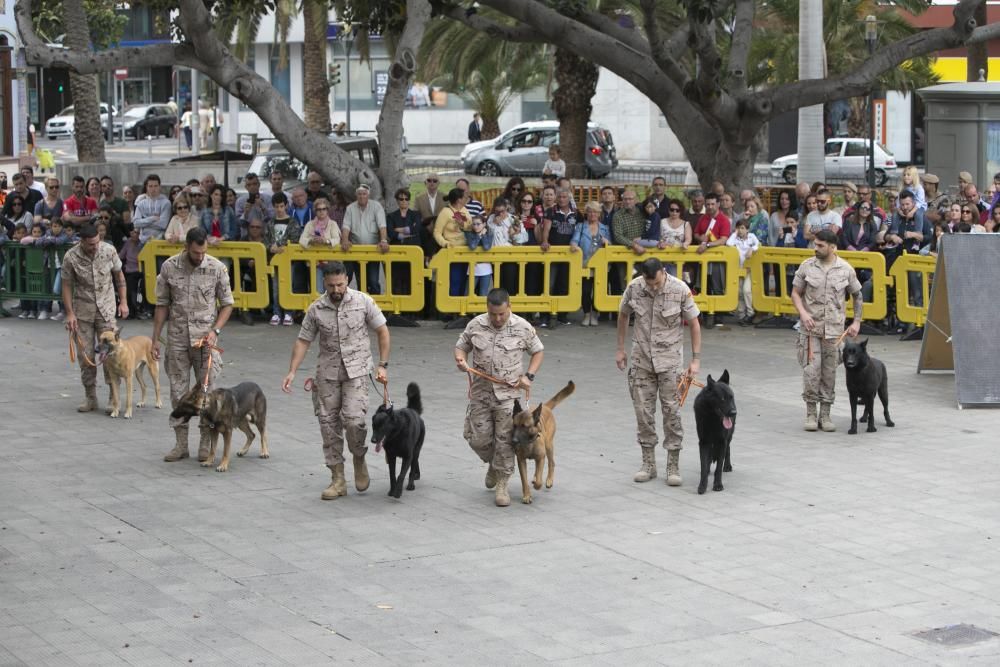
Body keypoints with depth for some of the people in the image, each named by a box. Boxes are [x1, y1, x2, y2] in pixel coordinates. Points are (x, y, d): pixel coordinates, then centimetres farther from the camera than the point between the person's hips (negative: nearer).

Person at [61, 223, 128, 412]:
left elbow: (119, 276, 7)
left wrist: (123, 301, 3)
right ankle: (90, 398, 15)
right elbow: (67, 286, -4)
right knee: (85, 355, 4)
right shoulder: (71, 257, -12)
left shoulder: (108, 251, -8)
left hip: (106, 309, 0)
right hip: (82, 311, 0)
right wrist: (70, 314, -9)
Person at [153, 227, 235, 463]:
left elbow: (227, 304, 2)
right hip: (177, 337, 1)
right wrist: (156, 339, 4)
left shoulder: (217, 268, -6)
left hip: (205, 337, -1)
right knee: (178, 390, 5)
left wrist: (214, 331, -11)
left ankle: (206, 443, 11)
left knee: (207, 390, 0)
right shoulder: (169, 267, -3)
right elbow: (162, 305, 5)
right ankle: (181, 443, 13)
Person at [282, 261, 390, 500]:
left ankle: (359, 460, 13)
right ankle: (338, 480, 10)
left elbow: (382, 332, 3)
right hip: (327, 372, 3)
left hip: (356, 370, -3)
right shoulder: (316, 309, 1)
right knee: (328, 424, 2)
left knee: (354, 419, -17)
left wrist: (383, 365, -2)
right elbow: (303, 341, 5)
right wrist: (292, 372, -4)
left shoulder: (363, 301, -4)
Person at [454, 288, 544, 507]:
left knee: (505, 439, -3)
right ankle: (494, 463, 34)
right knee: (477, 437, 3)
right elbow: (461, 345, 12)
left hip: (509, 392, -2)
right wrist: (460, 359, -11)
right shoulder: (476, 325, -1)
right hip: (481, 390, 2)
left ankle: (502, 485, 8)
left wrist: (529, 375, -6)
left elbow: (538, 351, 7)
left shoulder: (522, 327, -6)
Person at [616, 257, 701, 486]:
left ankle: (673, 465, 7)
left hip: (669, 360, -2)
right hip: (641, 359, 2)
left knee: (672, 411, -2)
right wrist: (620, 349, 11)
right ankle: (648, 463, 16)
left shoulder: (680, 290, -15)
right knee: (643, 411, 5)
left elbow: (694, 324, -6)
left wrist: (696, 359, -8)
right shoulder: (634, 287, -9)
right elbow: (623, 315, 9)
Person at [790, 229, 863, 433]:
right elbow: (795, 293, 4)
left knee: (829, 372, 5)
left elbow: (857, 296, 11)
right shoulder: (806, 267, -1)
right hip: (810, 326, -1)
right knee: (811, 369, -8)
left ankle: (825, 414, 14)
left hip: (834, 328, 1)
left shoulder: (846, 269, 1)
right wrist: (803, 313, -12)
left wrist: (857, 322, 5)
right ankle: (811, 413, 3)